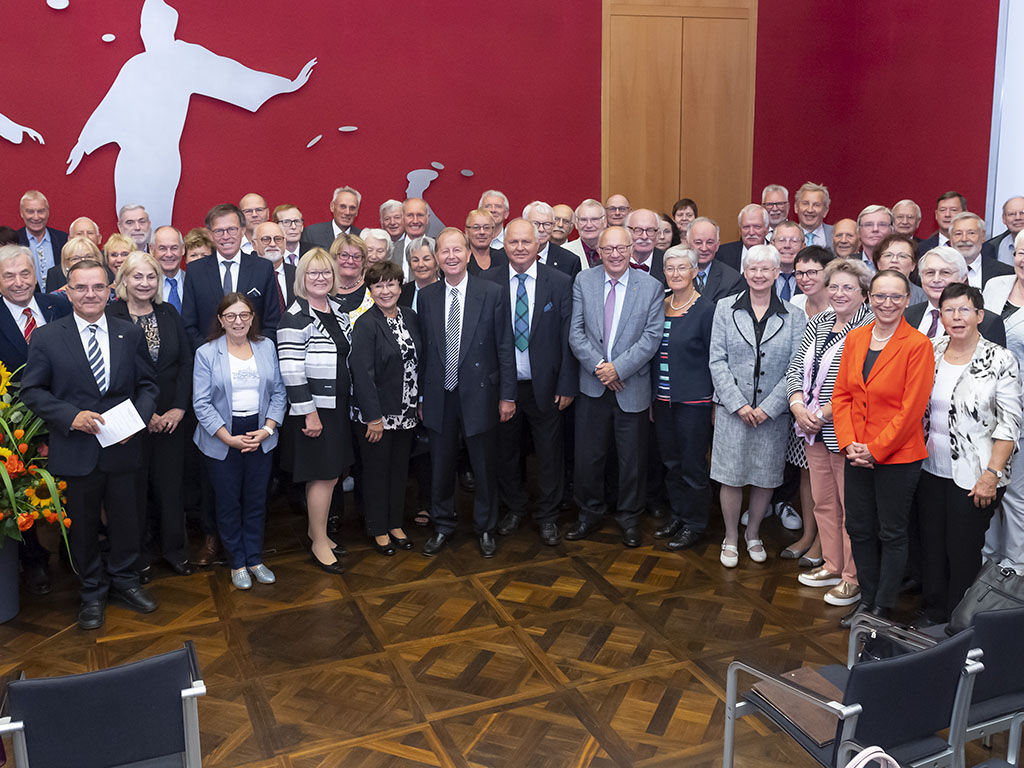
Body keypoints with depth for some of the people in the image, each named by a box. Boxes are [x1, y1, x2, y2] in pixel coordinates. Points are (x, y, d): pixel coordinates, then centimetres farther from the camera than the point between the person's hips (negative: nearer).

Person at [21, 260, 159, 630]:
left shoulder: (130, 334, 4)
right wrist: (72, 416, -17)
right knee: (83, 526, 12)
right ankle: (92, 591, 31)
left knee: (125, 519, 14)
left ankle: (124, 580, 36)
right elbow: (32, 390, -3)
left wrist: (138, 417, -12)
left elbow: (148, 385, 7)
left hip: (123, 447, 2)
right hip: (75, 452, -1)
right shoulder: (46, 337, -3)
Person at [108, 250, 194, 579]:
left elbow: (186, 361, 4)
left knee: (170, 482, 9)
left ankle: (174, 548, 25)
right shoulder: (109, 316, -7)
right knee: (134, 484, 6)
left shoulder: (169, 313, 6)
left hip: (171, 415, 3)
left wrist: (179, 408, -5)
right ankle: (137, 554, 22)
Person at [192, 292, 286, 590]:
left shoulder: (266, 347, 4)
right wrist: (229, 438, -14)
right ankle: (237, 563, 22)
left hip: (260, 435, 3)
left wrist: (267, 429, -8)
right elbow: (201, 403, -8)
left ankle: (255, 559, 26)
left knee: (256, 499, 11)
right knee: (228, 502, 7)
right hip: (223, 439, -2)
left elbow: (278, 392, 5)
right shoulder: (206, 353, -5)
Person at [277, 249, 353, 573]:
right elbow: (291, 372, -19)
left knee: (330, 473, 15)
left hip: (339, 406, 8)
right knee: (324, 475, -1)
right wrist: (309, 413, -19)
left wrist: (350, 402, 16)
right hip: (314, 409, -7)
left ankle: (316, 529, 31)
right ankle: (319, 542, 14)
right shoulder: (296, 318, -15)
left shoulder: (338, 308, 10)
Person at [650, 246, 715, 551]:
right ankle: (678, 514, 31)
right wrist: (651, 396, 13)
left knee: (693, 465, 3)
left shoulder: (706, 310, -10)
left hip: (694, 400, -6)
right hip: (663, 399, 6)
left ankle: (695, 523, 17)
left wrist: (715, 402, -9)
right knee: (671, 462, 15)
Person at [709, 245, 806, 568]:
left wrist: (768, 407, -12)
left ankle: (753, 534, 32)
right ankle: (731, 538, 23)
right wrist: (739, 404, -10)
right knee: (731, 477, 4)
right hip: (732, 408, 0)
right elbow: (717, 361, -2)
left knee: (766, 479, 10)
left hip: (773, 411, 1)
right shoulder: (725, 309, 1)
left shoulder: (794, 316, 1)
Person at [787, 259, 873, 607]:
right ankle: (832, 566, 31)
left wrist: (823, 413, -16)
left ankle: (853, 577, 15)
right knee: (822, 501, 16)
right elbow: (795, 369, 11)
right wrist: (799, 406, -5)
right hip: (814, 431, 7)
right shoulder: (816, 323, 11)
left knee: (851, 505, 2)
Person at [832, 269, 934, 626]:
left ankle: (883, 607, 23)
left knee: (891, 533, 8)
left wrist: (876, 449, -14)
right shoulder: (854, 338, 6)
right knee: (858, 529, 14)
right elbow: (841, 395, 6)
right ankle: (867, 598, 31)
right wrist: (849, 444, -5)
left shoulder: (918, 345, -11)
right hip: (857, 455, 5)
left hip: (897, 455, -5)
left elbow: (912, 408, -14)